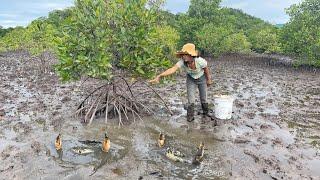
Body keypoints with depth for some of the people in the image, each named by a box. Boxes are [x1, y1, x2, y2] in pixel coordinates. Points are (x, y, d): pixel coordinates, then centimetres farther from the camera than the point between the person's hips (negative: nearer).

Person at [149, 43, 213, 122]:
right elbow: (172, 69, -48)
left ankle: (205, 113, 38)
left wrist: (208, 80, 1)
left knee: (203, 98, 9)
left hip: (202, 78, -1)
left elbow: (206, 69, -15)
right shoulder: (182, 62, -34)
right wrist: (159, 76, -61)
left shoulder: (200, 61, -36)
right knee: (191, 99, -6)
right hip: (191, 79, 1)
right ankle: (190, 117, 14)